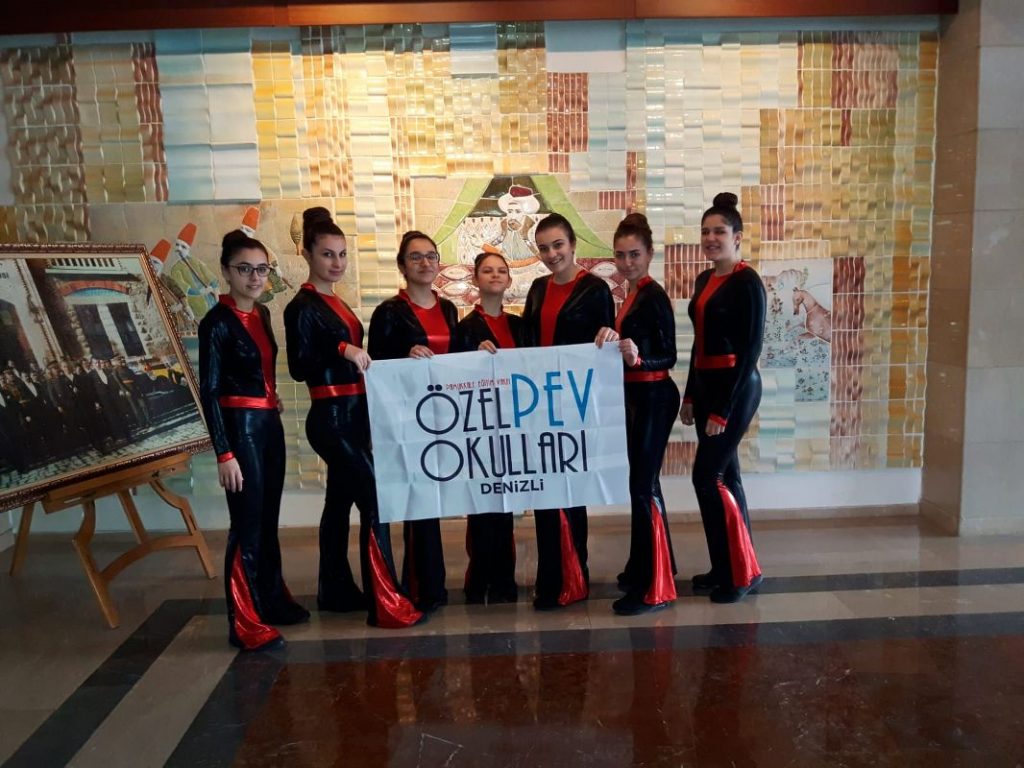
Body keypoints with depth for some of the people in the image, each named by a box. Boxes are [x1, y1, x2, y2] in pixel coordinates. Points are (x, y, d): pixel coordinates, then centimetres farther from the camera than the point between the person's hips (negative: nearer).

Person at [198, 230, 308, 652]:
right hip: (240, 426, -7)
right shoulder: (217, 322, -12)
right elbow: (209, 391, -15)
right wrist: (224, 453, -18)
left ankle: (272, 600, 31)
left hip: (270, 424, 7)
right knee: (247, 526, -2)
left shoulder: (262, 314, 10)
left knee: (268, 520, 17)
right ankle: (244, 624, 9)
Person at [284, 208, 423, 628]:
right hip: (331, 418, -9)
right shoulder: (303, 306, -11)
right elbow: (298, 367, -19)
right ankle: (386, 604, -3)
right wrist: (341, 350, -29)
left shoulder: (336, 303, 14)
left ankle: (336, 590, 26)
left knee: (340, 501, 14)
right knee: (375, 502, -10)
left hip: (353, 415, 9)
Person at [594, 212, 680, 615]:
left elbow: (668, 357, -19)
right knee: (642, 482, 17)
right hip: (637, 398, 10)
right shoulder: (633, 295, 12)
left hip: (653, 398, -10)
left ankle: (652, 587, 3)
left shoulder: (654, 296, -15)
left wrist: (638, 359, -35)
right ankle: (649, 566, 33)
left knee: (642, 485, -7)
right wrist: (612, 338, 4)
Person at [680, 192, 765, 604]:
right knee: (724, 475, 13)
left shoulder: (747, 282, -12)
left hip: (735, 388, -8)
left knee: (707, 476, -7)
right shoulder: (704, 280, 12)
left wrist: (724, 410, -17)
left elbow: (750, 350, -16)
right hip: (705, 384, 9)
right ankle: (725, 568, 24)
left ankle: (742, 570, 8)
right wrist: (690, 395, 16)